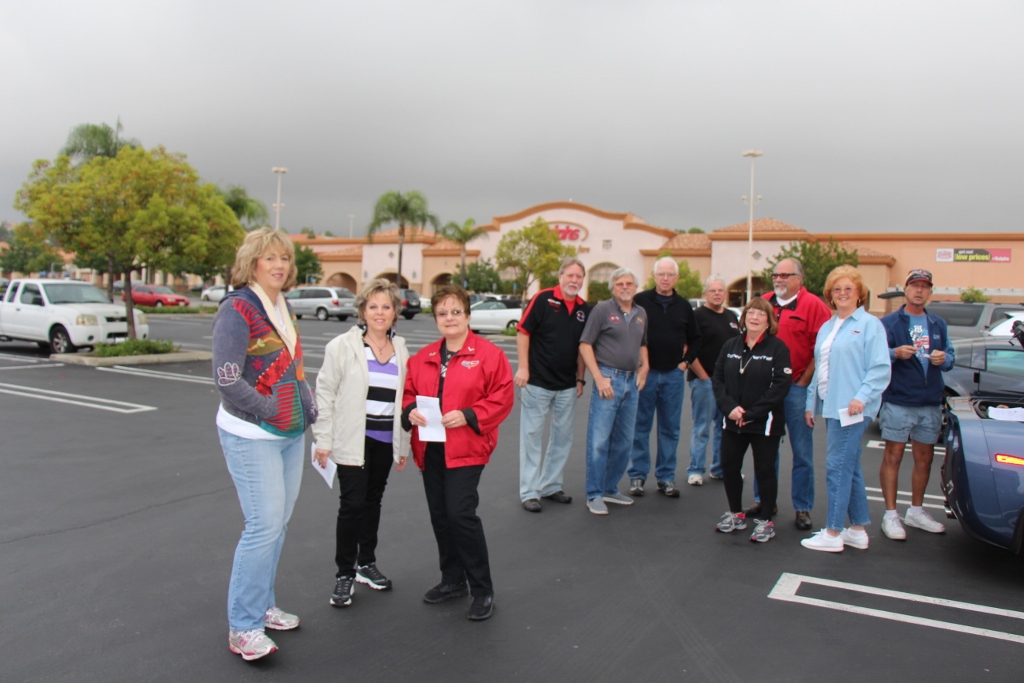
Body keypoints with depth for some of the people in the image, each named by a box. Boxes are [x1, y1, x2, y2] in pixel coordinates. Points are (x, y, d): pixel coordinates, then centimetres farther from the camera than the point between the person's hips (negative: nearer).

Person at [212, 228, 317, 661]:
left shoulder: (283, 308, 11)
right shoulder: (237, 310, -14)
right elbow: (227, 380, -21)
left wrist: (307, 406, 8)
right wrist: (272, 409, -16)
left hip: (290, 434, 8)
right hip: (252, 436, -8)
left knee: (278, 522, 14)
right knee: (264, 525, -7)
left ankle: (262, 606, 30)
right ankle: (243, 628, 6)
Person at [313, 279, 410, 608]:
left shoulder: (401, 349, 7)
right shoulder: (343, 346, -5)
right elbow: (325, 393, -5)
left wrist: (404, 444, 11)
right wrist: (323, 440, -8)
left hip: (386, 441, 4)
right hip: (353, 441, -4)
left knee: (373, 500, 15)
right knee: (352, 503, -4)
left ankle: (366, 563, 31)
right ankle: (344, 573, 12)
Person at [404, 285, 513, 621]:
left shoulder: (488, 354, -5)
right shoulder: (423, 357, 11)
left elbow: (502, 397, -8)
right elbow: (409, 392, 16)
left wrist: (468, 415, -19)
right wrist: (410, 411, -6)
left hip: (466, 449, -6)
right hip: (430, 449, 6)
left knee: (461, 514, -12)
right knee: (440, 516, 12)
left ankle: (482, 590, 5)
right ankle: (452, 580, 31)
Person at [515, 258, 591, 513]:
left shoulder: (585, 309, 6)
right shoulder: (543, 299, -9)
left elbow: (582, 346, 13)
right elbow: (523, 332, -10)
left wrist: (580, 378, 10)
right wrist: (523, 368, -14)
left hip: (567, 386, 6)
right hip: (537, 382, -5)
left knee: (563, 437, 13)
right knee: (531, 435, 3)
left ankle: (551, 485, 27)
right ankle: (529, 492, 11)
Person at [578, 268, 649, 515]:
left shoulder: (641, 314, 13)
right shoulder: (602, 310, -5)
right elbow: (585, 345, -8)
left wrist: (644, 366, 7)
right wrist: (599, 378, -14)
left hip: (632, 381, 7)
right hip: (608, 378, -6)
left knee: (624, 441, 13)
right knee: (599, 439, -4)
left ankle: (610, 489, 26)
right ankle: (594, 495, 6)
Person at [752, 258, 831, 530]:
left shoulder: (813, 305, -5)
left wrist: (804, 381, -9)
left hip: (796, 387, -5)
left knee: (802, 451, 3)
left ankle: (803, 508, 13)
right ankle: (763, 500, 24)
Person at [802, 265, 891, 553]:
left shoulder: (869, 324, -5)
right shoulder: (826, 328, 18)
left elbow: (880, 368, -13)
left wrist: (861, 397, -23)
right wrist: (811, 403, 18)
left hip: (851, 408, -8)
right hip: (831, 406, 8)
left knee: (837, 466, -7)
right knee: (849, 468, 13)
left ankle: (833, 533, 0)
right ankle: (858, 530, 22)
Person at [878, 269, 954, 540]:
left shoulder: (938, 324, 15)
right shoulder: (889, 322, 0)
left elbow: (950, 355, 14)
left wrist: (944, 358, -8)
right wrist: (895, 353, -26)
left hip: (931, 403, 5)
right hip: (898, 402, -5)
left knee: (924, 458, 12)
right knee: (893, 457, -3)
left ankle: (916, 511, 26)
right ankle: (890, 515, 3)